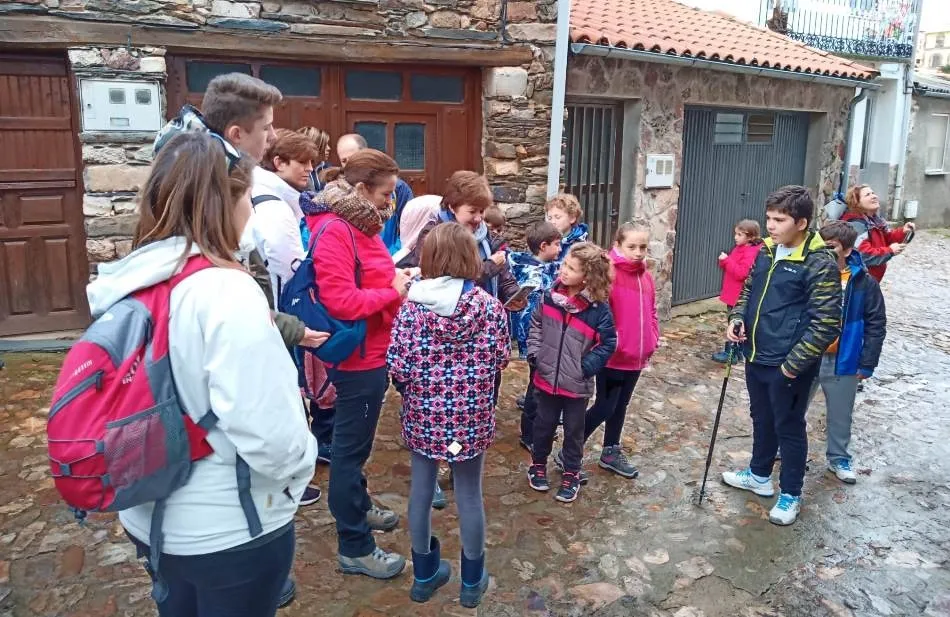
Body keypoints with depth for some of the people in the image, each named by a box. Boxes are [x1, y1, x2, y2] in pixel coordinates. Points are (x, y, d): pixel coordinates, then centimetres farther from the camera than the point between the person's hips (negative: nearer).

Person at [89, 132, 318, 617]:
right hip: (231, 529, -7)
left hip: (151, 516, 7)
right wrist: (302, 464, -8)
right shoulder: (227, 291, -26)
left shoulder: (130, 281, -3)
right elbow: (265, 431, -27)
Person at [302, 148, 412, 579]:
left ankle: (358, 508, 42)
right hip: (358, 357, -10)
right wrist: (393, 291, -18)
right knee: (351, 446, 1)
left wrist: (398, 281, 2)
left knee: (356, 442, 23)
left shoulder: (360, 224, 10)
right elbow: (341, 302, -28)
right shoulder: (333, 232, -21)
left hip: (372, 353, 10)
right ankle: (354, 547, 14)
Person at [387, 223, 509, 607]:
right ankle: (472, 579, 29)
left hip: (423, 412, 1)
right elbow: (500, 359, -6)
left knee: (421, 489, 16)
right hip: (471, 414, -1)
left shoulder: (412, 303, -10)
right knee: (469, 494, 13)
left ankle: (424, 573, 33)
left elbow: (398, 364, -9)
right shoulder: (487, 305, -10)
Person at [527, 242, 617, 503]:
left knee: (574, 430, 15)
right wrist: (534, 353, -2)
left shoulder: (598, 309, -15)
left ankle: (571, 474, 32)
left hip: (577, 383, -2)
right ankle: (538, 464, 40)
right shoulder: (550, 296, -6)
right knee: (544, 425, 19)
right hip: (547, 377, 2)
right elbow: (536, 325, 8)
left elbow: (609, 343, -7)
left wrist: (588, 366, -13)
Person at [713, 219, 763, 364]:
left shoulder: (750, 253, -18)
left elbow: (741, 273, -26)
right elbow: (731, 268, 19)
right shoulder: (738, 249, 12)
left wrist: (727, 260, -23)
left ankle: (730, 353, 2)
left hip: (739, 297, -10)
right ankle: (737, 352, 25)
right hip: (732, 295, 10)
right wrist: (723, 262, -2)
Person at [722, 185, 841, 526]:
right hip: (756, 357, 7)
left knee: (789, 427, 9)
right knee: (761, 419, 23)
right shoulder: (766, 251, 3)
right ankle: (759, 475, 43)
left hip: (788, 365, -7)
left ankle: (791, 494, 27)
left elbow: (826, 322, -19)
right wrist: (736, 317, -1)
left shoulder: (820, 263, -19)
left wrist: (795, 362, -20)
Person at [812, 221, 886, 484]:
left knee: (840, 415, 16)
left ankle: (839, 459, 35)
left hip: (842, 362, 0)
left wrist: (867, 364, -6)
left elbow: (876, 326, -4)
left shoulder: (865, 283, -9)